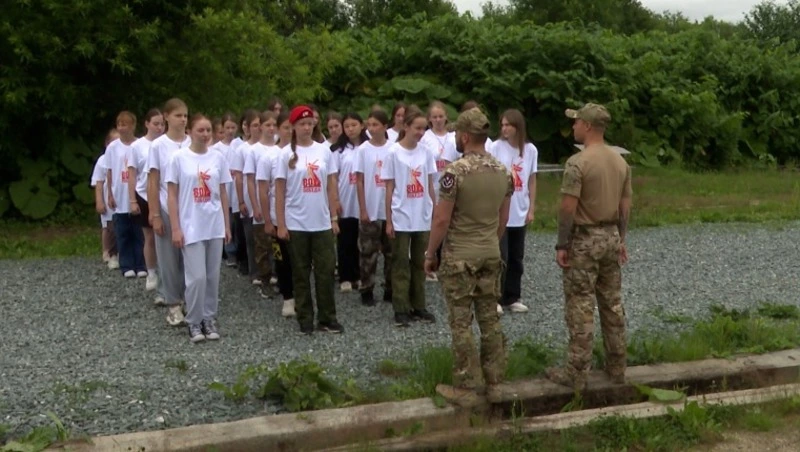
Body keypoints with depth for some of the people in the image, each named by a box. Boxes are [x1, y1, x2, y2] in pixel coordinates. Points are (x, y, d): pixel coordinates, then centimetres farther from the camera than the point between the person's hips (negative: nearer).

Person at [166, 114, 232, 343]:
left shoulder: (218, 157, 4)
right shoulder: (179, 158, -5)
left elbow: (223, 193, 10)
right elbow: (172, 195, -4)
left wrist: (227, 225, 8)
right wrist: (175, 228, -8)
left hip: (215, 226, 4)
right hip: (191, 227, -4)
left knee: (212, 276, 9)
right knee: (197, 277, -6)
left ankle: (209, 318, 21)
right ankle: (194, 321, 11)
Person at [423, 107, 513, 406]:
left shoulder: (455, 171, -17)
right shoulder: (502, 171, 3)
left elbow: (442, 219, -15)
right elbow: (503, 218, 11)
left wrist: (430, 254, -4)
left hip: (459, 257, -6)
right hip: (491, 255, 6)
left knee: (461, 324, 1)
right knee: (490, 318, 13)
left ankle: (466, 386, 7)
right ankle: (493, 378, 21)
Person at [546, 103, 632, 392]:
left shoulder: (578, 162, -16)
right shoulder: (620, 161, 6)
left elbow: (568, 208, -18)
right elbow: (625, 205, 11)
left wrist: (561, 245, -11)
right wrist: (621, 239, 19)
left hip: (584, 239, -7)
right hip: (611, 236, 7)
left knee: (580, 308, -2)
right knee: (612, 304, 14)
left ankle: (577, 374, 3)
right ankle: (617, 367, 22)